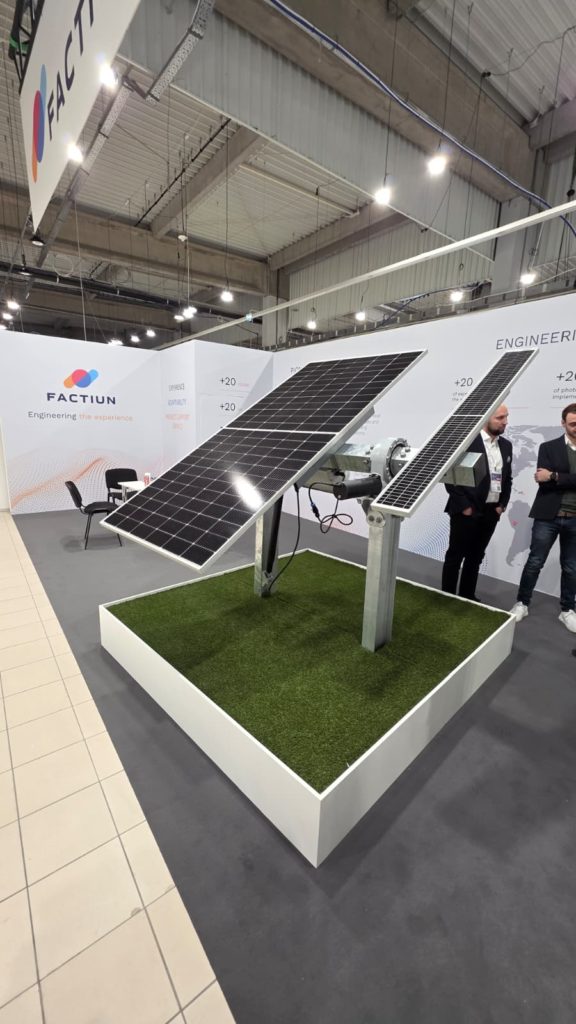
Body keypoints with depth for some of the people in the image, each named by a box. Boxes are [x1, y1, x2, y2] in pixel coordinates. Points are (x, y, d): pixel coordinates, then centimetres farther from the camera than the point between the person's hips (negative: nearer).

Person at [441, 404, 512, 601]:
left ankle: (467, 595, 27)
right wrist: (463, 506, -13)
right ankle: (448, 596, 15)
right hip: (467, 511, -6)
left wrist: (502, 505, 5)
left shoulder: (506, 445, 10)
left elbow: (508, 478, 16)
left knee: (476, 557, 15)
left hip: (491, 512, 6)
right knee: (455, 556, 4)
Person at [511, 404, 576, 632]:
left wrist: (555, 477, -15)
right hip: (548, 516, -2)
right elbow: (544, 480, -12)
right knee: (534, 562, 5)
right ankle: (522, 604, 20)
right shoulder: (548, 448, 0)